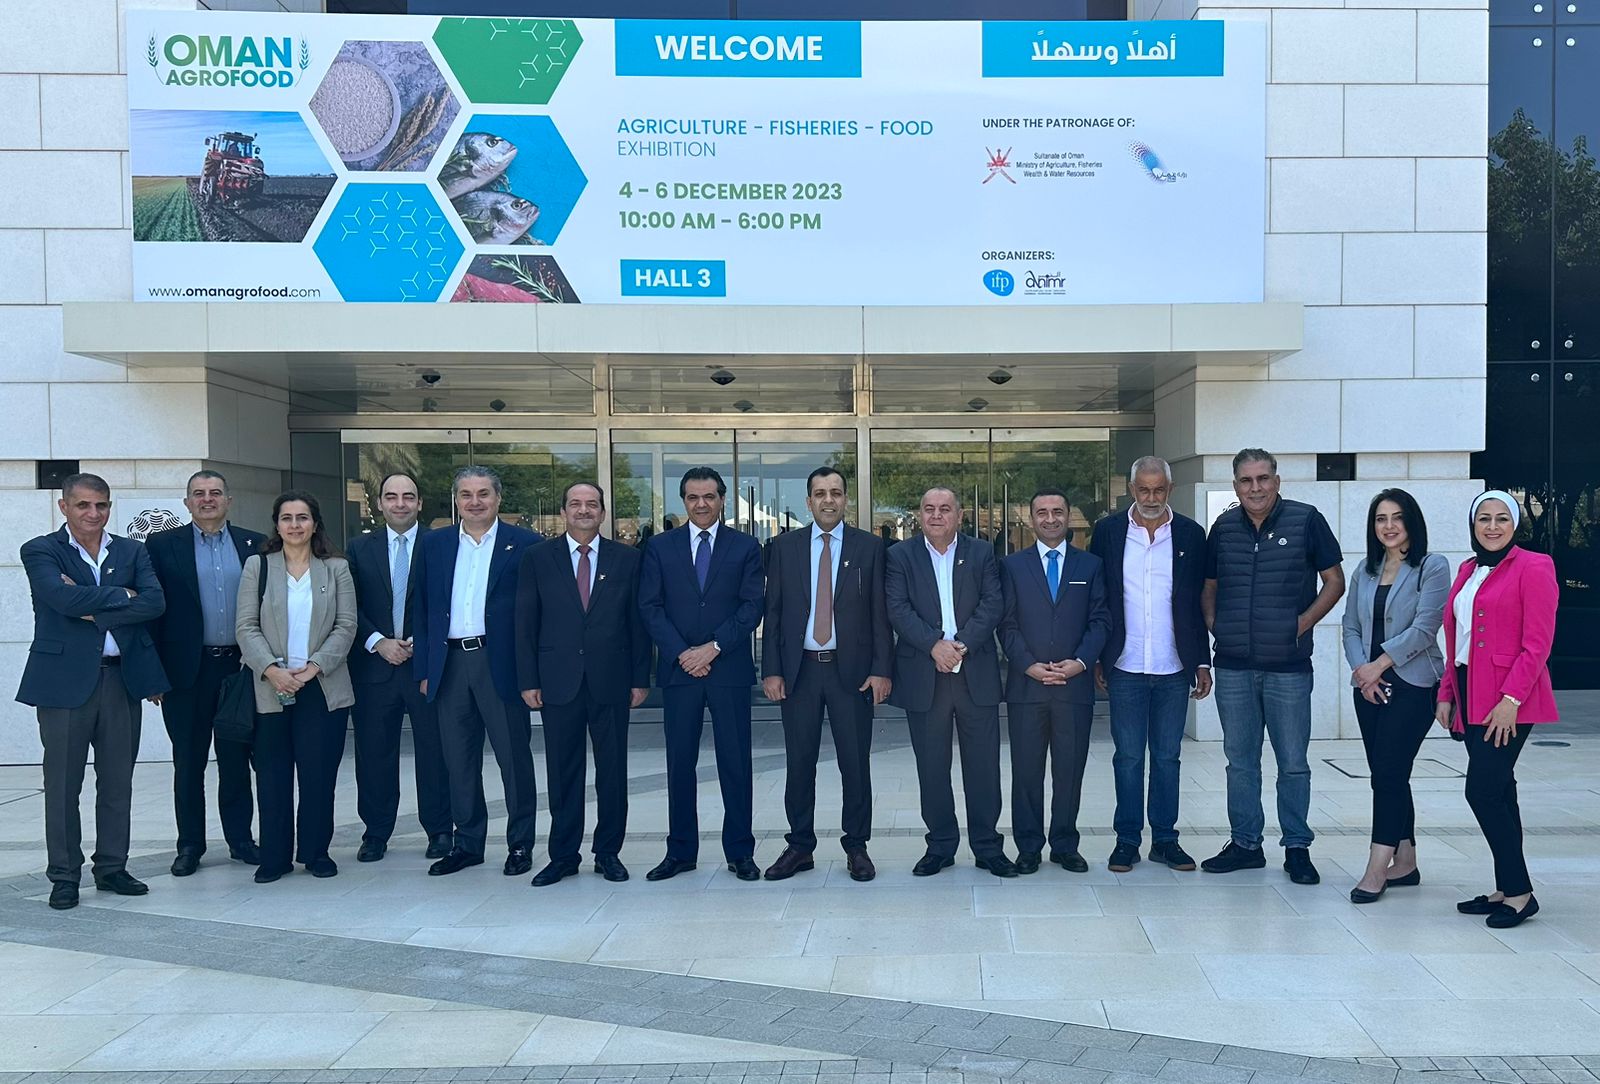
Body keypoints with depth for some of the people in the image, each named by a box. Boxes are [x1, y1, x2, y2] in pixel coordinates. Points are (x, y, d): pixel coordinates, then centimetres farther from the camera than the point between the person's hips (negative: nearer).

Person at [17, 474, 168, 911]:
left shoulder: (132, 551, 10)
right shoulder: (40, 551, 0)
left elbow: (155, 602, -6)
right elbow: (65, 600, -17)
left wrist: (93, 609, -12)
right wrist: (122, 595, -8)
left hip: (123, 678, 3)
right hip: (66, 679, -3)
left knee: (118, 781, 10)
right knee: (62, 784, 4)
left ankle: (111, 867, 22)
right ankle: (64, 876, 15)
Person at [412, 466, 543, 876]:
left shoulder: (526, 544, 0)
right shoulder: (433, 545, 12)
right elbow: (421, 610, 12)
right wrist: (423, 670, 5)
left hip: (502, 663, -3)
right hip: (449, 664, 4)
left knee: (514, 758, 3)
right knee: (458, 760, 10)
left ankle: (520, 844, 15)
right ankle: (467, 843, 22)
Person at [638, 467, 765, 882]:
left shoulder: (745, 547, 6)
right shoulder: (660, 547, 8)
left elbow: (752, 607, -2)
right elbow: (650, 607, 2)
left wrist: (713, 648, -12)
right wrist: (681, 653, -9)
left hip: (730, 668, -1)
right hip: (679, 670, 1)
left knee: (735, 762, 3)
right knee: (680, 763, 6)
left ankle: (740, 852, 12)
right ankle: (680, 851, 15)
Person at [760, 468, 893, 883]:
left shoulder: (869, 547, 4)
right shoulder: (784, 547, 7)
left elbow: (880, 613, 1)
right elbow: (773, 612, 5)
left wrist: (881, 669, -6)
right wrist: (771, 670, -2)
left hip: (851, 670, -1)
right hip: (799, 670, 1)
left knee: (855, 763, 4)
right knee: (799, 763, 7)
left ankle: (856, 847, 16)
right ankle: (800, 847, 19)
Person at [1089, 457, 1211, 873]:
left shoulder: (1190, 534, 3)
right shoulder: (1108, 532, 2)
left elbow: (1201, 603, 6)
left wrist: (1203, 663, 4)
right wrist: (1096, 659, 2)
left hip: (1174, 668, 1)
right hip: (1125, 668, -1)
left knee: (1168, 757, 9)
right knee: (1127, 756, 5)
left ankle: (1165, 839, 19)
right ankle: (1127, 840, 14)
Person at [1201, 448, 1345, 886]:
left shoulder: (1306, 520, -3)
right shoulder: (1223, 527, 7)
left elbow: (1334, 581, 1)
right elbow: (1209, 587, 18)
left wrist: (1303, 623, -9)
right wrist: (1213, 624, 1)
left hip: (1288, 666, -3)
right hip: (1233, 666, 4)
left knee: (1293, 762, 4)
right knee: (1239, 759, 10)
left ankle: (1297, 848, 16)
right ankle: (1245, 843, 21)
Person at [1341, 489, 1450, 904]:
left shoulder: (1432, 567, -4)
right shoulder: (1365, 570, 13)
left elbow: (1424, 628, -12)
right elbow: (1351, 626, 10)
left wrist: (1380, 664, -13)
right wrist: (1362, 671, -5)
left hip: (1412, 685, -6)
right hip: (1369, 687, 6)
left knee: (1388, 773, -10)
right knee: (1388, 775, 9)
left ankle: (1377, 868, -8)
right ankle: (1405, 863, 18)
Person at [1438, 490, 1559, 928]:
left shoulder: (1532, 568, -7)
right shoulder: (1467, 571, 15)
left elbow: (1537, 645, -13)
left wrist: (1510, 699, -19)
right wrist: (1446, 693, 12)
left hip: (1508, 702, -8)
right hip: (1471, 698, 8)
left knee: (1482, 790, -11)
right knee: (1498, 793, 11)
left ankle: (1519, 892, 0)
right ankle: (1506, 890, 18)